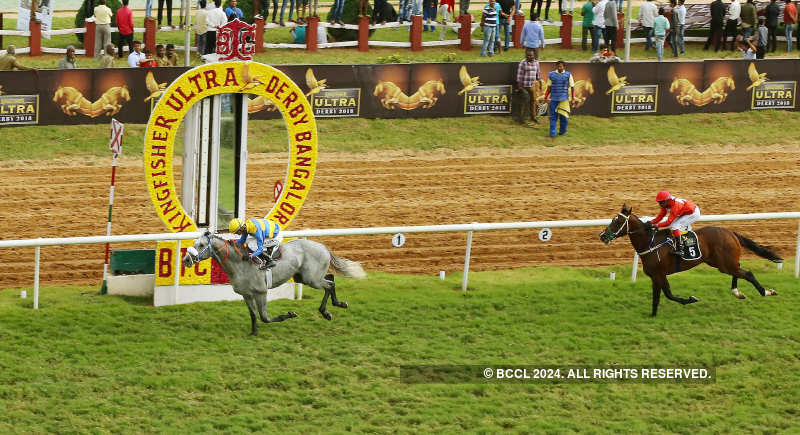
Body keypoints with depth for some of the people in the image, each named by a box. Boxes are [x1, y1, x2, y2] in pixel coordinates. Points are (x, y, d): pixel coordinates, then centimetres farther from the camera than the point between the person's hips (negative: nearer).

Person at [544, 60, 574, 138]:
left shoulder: (568, 75, 1)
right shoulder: (552, 75, 6)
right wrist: (546, 97, 10)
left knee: (563, 115, 0)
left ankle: (562, 131, 20)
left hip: (564, 99, -1)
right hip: (554, 98, 1)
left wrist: (572, 98, 0)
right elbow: (549, 87, 13)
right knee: (553, 116, -1)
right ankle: (552, 133, 1)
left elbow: (572, 87, 3)